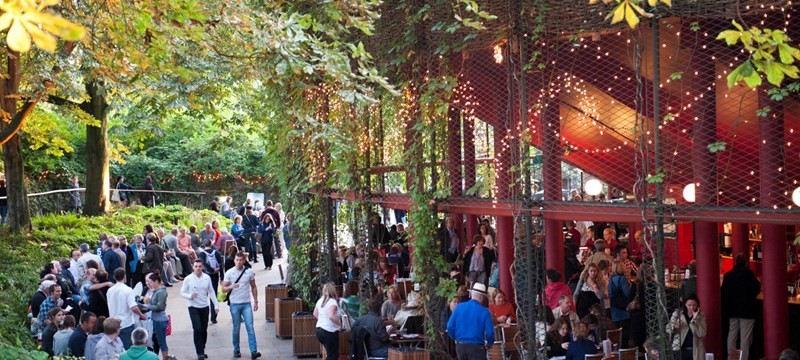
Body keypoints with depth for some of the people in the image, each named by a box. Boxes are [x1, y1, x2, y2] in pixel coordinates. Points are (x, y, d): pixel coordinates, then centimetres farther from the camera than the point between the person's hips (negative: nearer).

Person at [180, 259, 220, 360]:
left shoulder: (207, 278, -1)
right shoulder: (188, 279, -8)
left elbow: (211, 292, 7)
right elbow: (182, 293, -3)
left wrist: (216, 305, 5)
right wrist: (190, 296, -23)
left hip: (205, 307, 3)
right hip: (193, 307, -3)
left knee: (204, 330, 9)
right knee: (197, 329, -12)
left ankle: (202, 350, 24)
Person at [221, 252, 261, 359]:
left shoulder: (249, 272, 1)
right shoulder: (229, 273, -3)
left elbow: (253, 287, 10)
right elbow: (224, 289, -2)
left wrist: (256, 301, 6)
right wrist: (231, 286, -23)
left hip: (247, 304, 0)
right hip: (235, 304, 0)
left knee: (250, 327, -8)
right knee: (236, 328, 7)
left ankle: (253, 351, -11)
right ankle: (236, 351, 20)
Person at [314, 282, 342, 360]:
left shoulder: (320, 300, 8)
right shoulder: (332, 302, -17)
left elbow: (315, 314, 19)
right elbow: (331, 316, -31)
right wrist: (340, 324, -21)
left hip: (319, 330, 8)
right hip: (330, 331, -8)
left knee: (330, 353, 21)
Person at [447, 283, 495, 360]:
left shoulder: (459, 307, 0)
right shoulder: (484, 311, -9)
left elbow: (450, 327, -1)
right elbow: (490, 332, -10)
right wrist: (489, 343, 11)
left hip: (460, 346, 4)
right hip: (476, 347, -4)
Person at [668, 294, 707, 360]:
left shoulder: (701, 316, 0)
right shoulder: (677, 313, -1)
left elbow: (702, 334, -12)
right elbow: (668, 329, 2)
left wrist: (695, 319, -18)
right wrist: (674, 327, -19)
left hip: (695, 351, 0)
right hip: (681, 350, 0)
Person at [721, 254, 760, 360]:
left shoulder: (728, 275, 6)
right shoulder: (748, 272, -9)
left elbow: (723, 293, 8)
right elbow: (756, 288, -15)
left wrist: (725, 309, 15)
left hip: (732, 310, 5)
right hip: (747, 309, -5)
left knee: (732, 335, 13)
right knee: (745, 338, -3)